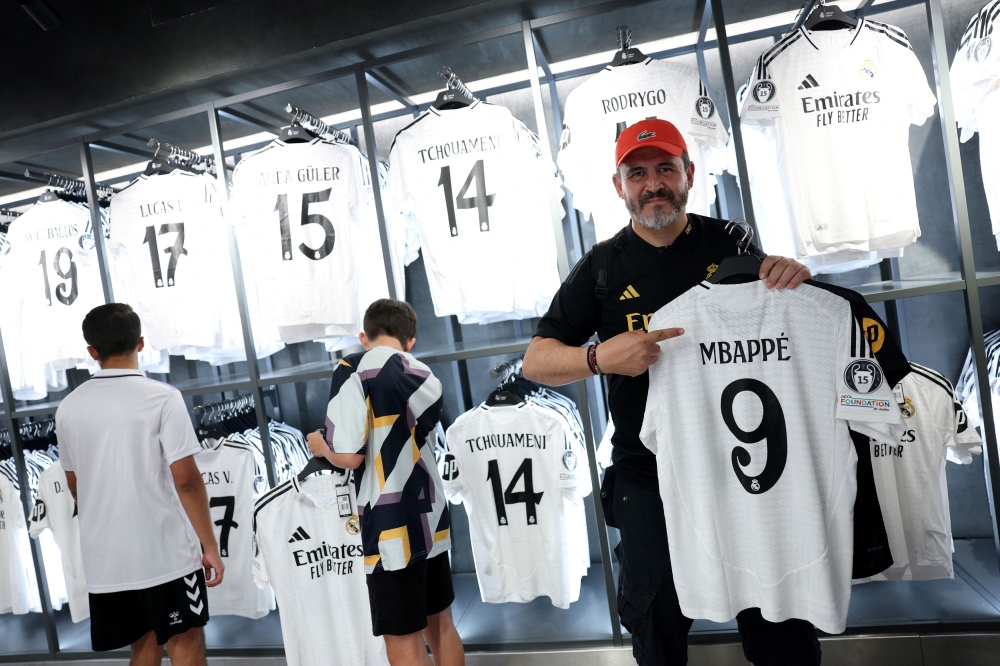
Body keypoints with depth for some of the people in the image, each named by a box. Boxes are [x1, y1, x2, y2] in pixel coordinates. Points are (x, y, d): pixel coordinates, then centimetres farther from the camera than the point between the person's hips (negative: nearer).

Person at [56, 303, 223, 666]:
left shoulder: (68, 408, 3)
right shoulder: (162, 397, -13)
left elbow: (75, 485, 13)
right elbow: (186, 480, -16)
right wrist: (210, 546, -8)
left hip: (104, 556, 5)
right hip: (166, 551, -5)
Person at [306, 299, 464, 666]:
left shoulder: (353, 369, -12)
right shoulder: (428, 378, 6)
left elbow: (350, 456, -17)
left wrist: (322, 447, 3)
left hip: (391, 528, -6)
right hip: (431, 519, 7)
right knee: (440, 624, 21)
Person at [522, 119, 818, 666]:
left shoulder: (730, 243, 4)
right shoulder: (602, 267, 3)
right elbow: (535, 361, -2)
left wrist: (792, 278, -10)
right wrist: (600, 357, -23)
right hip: (647, 475, 0)